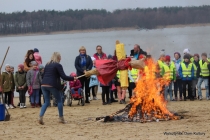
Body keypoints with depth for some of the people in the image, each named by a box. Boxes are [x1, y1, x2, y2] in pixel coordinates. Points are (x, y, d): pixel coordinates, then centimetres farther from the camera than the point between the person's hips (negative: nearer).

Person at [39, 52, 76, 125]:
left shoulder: (47, 65, 16)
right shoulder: (58, 65, -3)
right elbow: (63, 77, -8)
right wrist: (73, 78, 2)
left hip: (44, 85, 5)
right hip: (52, 85, -5)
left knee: (46, 102, 13)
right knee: (59, 101, 12)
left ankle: (40, 117, -7)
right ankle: (61, 118, 12)